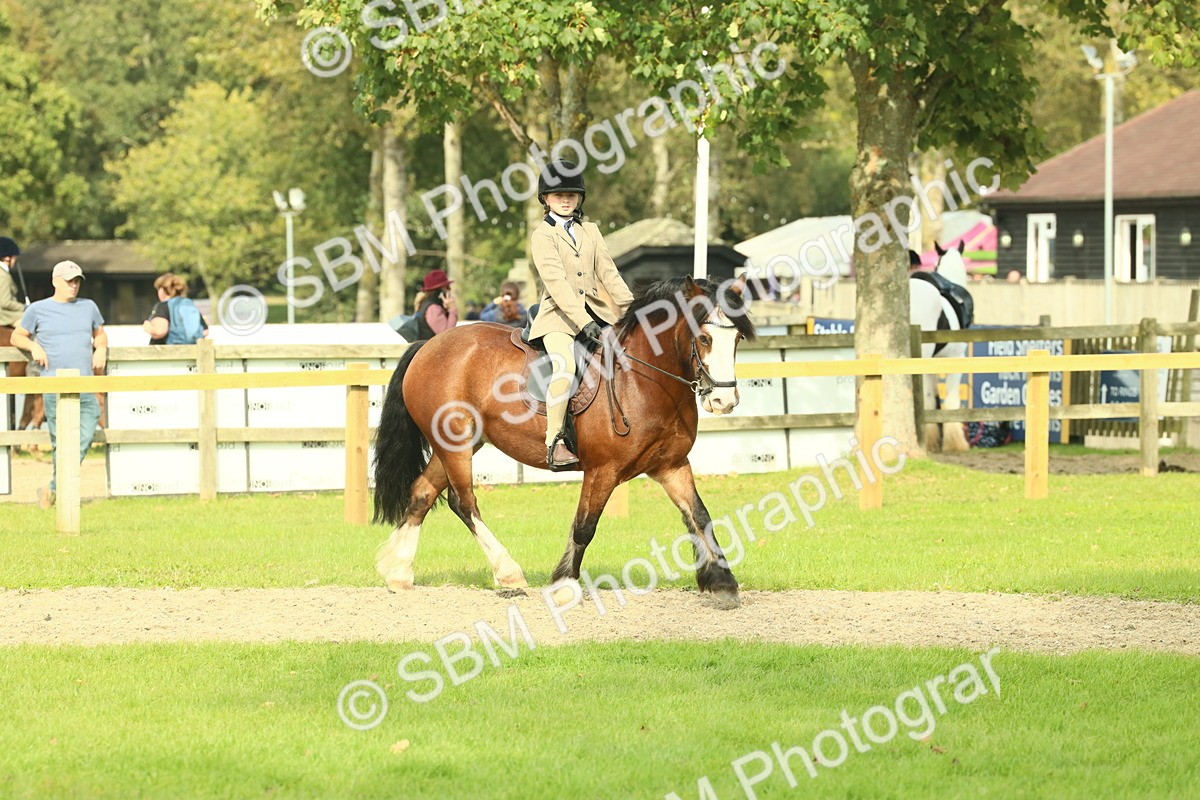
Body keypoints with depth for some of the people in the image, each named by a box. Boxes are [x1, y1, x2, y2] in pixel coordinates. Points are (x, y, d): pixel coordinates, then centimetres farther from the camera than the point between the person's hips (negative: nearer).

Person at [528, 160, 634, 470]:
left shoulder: (590, 231, 17)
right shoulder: (542, 235, -2)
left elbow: (608, 273, 10)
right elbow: (556, 282, -14)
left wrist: (631, 308, -5)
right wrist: (583, 322, -24)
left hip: (595, 311, 6)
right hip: (559, 315, -6)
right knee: (565, 366, -33)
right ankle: (554, 443, -29)